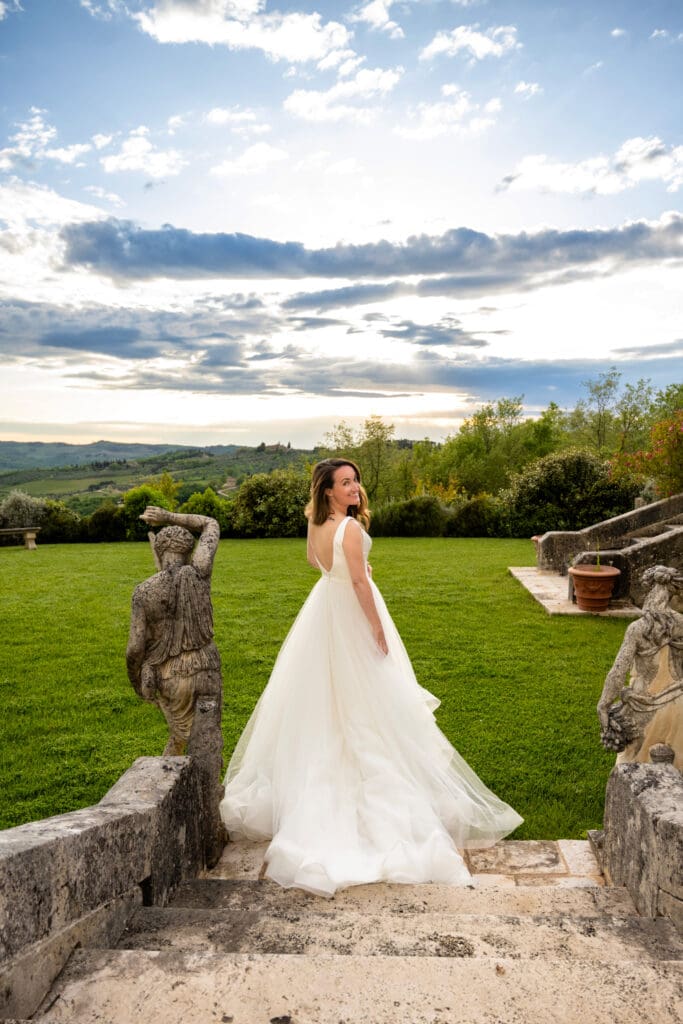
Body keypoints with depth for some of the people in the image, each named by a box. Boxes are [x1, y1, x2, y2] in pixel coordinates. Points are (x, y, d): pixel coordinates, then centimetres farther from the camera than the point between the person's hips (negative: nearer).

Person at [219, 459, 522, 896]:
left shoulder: (316, 525, -2)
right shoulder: (351, 527, -25)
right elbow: (360, 582, -24)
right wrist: (378, 628, -17)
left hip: (323, 610, 8)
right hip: (351, 616, -8)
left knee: (323, 697, 20)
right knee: (361, 700, 5)